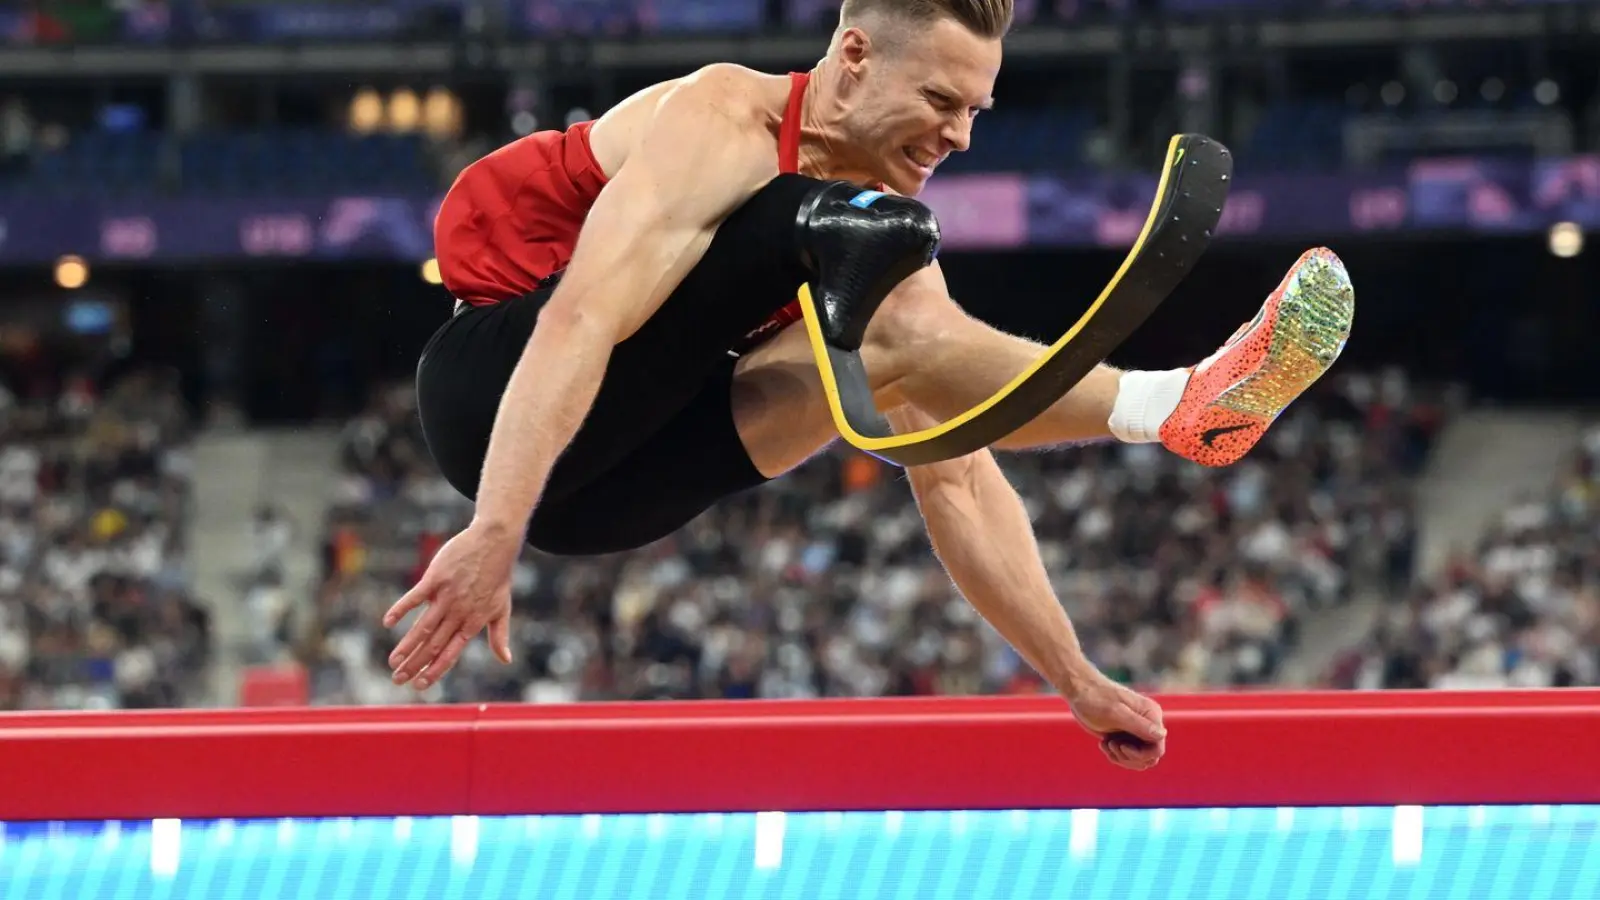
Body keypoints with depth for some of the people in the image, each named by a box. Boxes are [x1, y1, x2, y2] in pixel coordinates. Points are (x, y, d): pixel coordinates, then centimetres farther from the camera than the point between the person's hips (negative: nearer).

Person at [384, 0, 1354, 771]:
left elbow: (957, 480, 8)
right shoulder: (725, 126, -16)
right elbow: (579, 321, -29)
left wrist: (1076, 679, 3)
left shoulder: (883, 225, 6)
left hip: (610, 491, 8)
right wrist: (495, 535, -41)